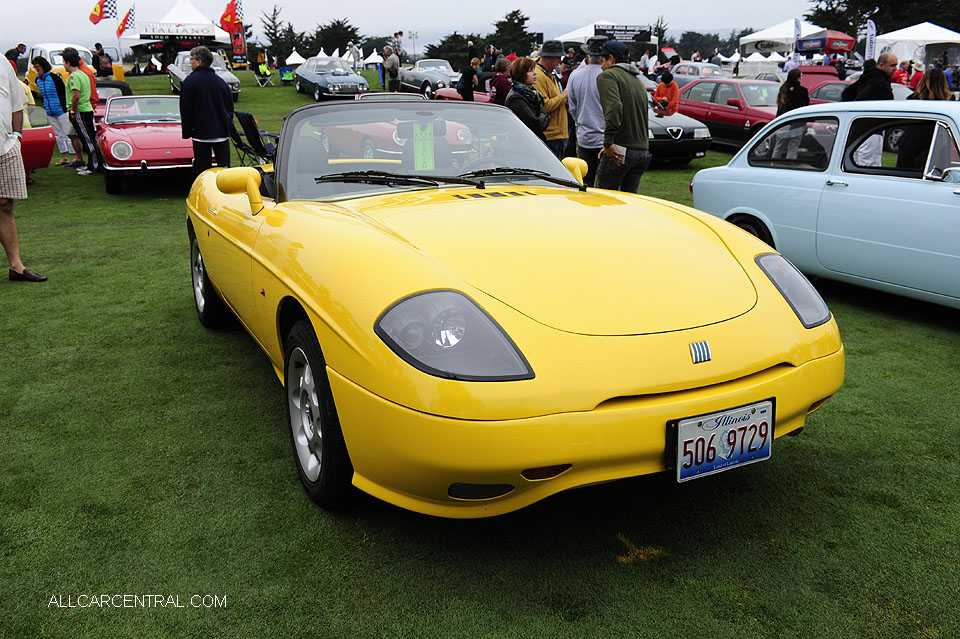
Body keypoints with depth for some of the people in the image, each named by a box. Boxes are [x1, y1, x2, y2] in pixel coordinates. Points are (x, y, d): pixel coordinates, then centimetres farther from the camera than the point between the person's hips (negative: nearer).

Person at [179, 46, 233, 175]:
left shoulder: (190, 81, -6)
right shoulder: (220, 81, 9)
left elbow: (185, 110, -5)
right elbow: (230, 107, 14)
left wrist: (186, 132, 3)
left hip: (201, 134, -4)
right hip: (222, 132, 4)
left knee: (202, 170, 1)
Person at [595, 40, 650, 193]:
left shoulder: (607, 76, -3)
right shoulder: (638, 82, 23)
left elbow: (614, 108, -22)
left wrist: (608, 143, -21)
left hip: (620, 152, -8)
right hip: (643, 151, 8)